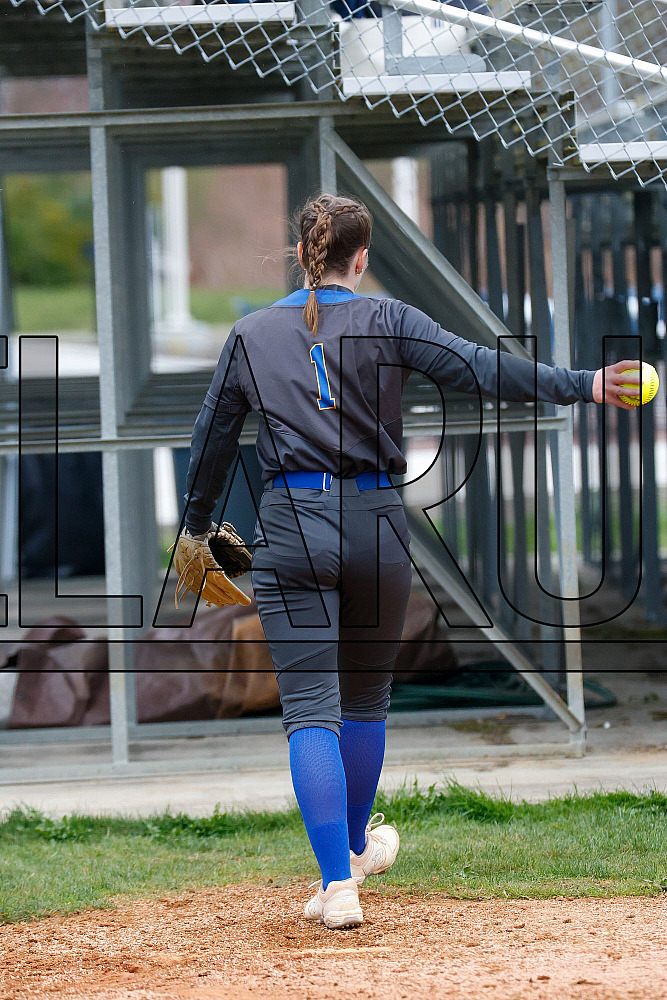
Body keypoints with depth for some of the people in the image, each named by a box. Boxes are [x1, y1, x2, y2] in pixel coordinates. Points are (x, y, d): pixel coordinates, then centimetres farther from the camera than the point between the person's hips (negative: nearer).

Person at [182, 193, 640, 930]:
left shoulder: (250, 335, 7)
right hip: (376, 522, 1)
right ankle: (357, 844, 40)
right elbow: (477, 368, -10)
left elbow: (213, 437, 15)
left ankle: (338, 882, -17)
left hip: (291, 525, 0)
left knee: (311, 709, -5)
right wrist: (584, 386, -12)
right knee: (365, 695, 20)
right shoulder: (386, 322, 1)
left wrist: (196, 527, 29)